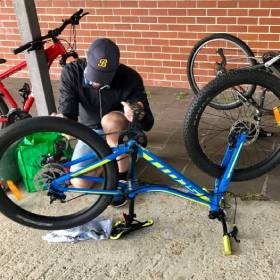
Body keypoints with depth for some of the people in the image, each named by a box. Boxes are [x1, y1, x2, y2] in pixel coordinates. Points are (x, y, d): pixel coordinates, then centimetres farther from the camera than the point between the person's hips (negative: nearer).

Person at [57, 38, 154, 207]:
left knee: (111, 120, -38)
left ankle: (123, 177, -18)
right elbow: (67, 112, -22)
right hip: (91, 131, 3)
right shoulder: (72, 72, -22)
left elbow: (148, 123, -26)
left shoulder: (129, 78, -27)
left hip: (121, 131, -2)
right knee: (79, 184, -13)